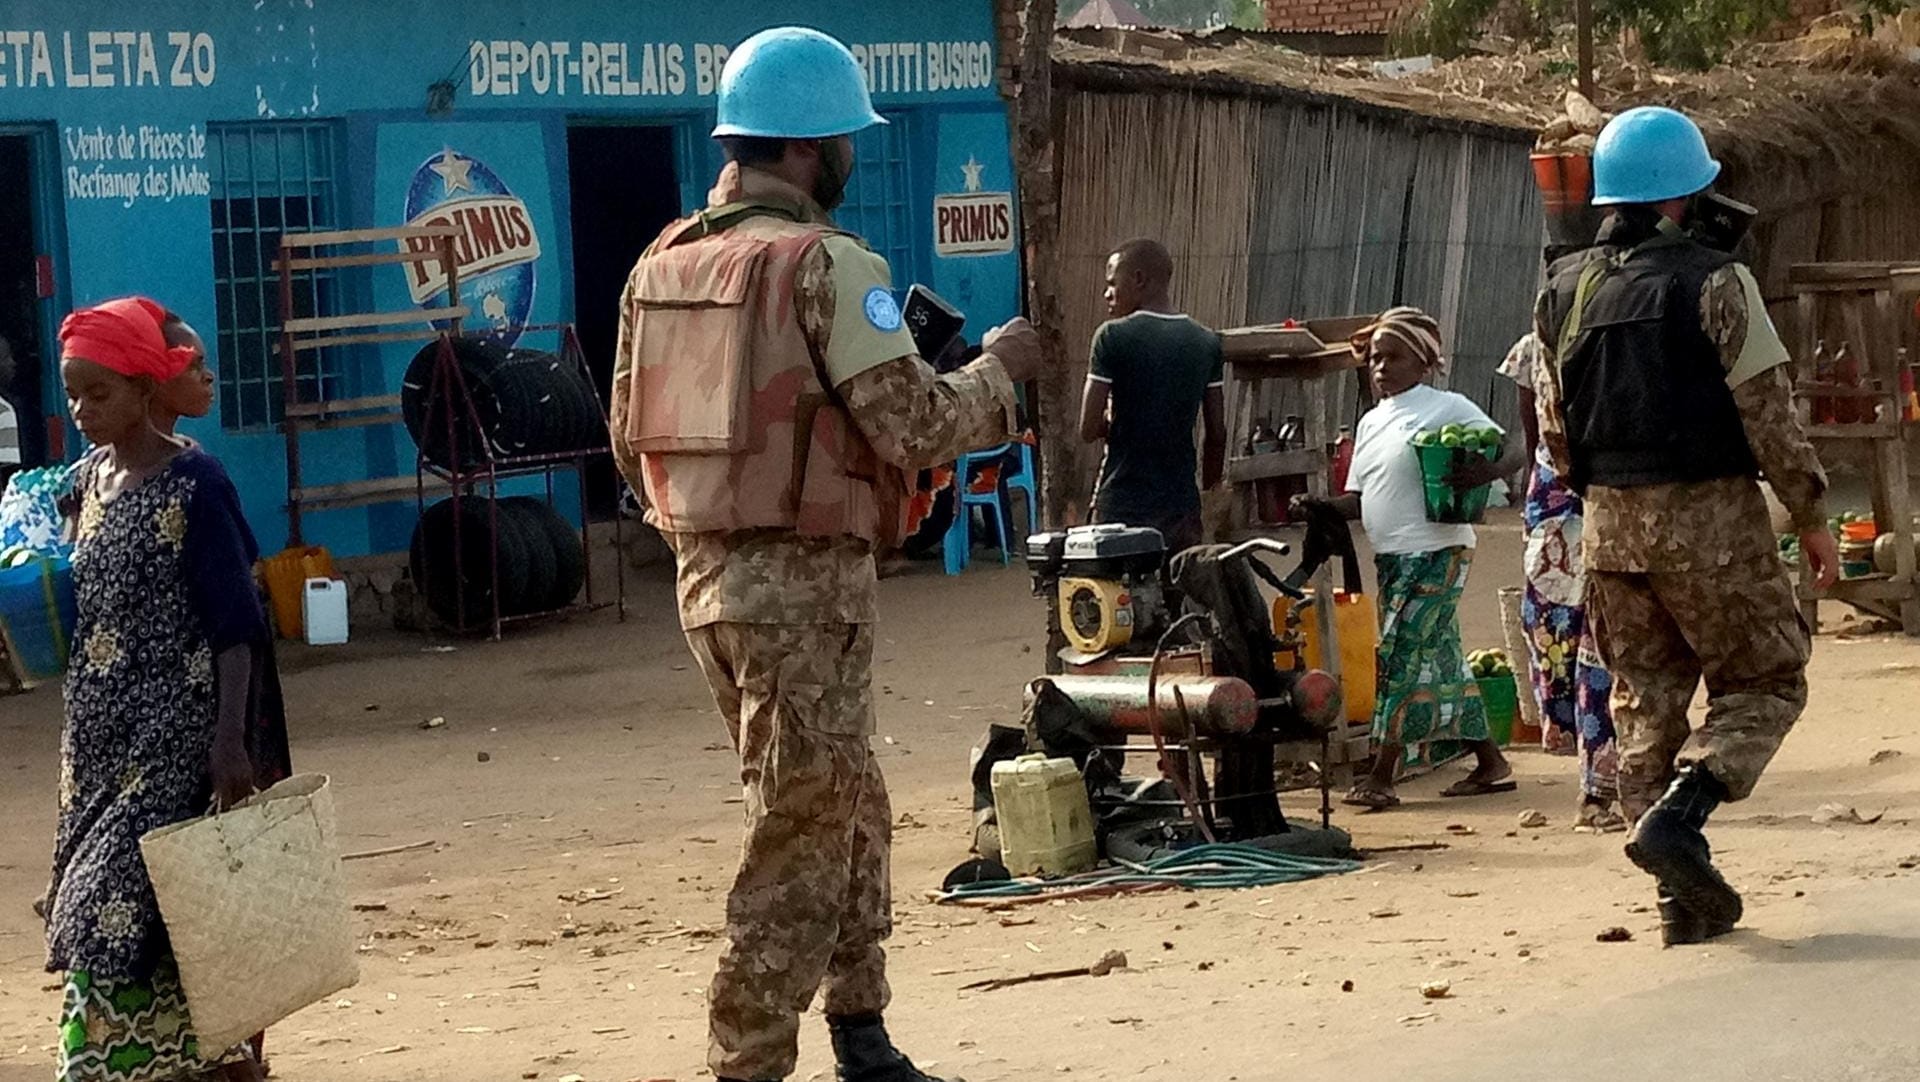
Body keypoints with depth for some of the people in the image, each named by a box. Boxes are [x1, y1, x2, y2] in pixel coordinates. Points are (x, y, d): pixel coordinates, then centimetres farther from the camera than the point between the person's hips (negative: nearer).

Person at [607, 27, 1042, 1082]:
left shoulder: (662, 266, 9)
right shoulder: (826, 264, -13)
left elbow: (630, 438, 14)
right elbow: (913, 424, -17)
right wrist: (999, 368, 0)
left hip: (706, 572, 8)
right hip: (806, 581, -8)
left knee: (850, 806, 21)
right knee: (801, 836, -2)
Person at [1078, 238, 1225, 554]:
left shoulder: (1114, 337, -9)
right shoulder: (1206, 342, 6)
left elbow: (1089, 429, -11)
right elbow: (1217, 433, 9)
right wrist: (1209, 492, 22)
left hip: (1123, 507, -5)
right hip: (1182, 504, 5)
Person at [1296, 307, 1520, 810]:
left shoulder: (1447, 408, -5)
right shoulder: (1371, 423, 17)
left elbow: (1512, 449, -8)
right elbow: (1361, 499, 15)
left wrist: (1487, 471, -29)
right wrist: (1320, 504, -3)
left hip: (1435, 554, -8)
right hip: (1391, 557, 8)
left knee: (1402, 657, -12)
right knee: (1442, 659, 11)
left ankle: (1381, 776, -11)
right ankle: (1490, 764, 19)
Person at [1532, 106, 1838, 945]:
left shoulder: (1563, 292, 6)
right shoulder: (1712, 283, -12)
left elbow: (1554, 426, 12)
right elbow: (1769, 412, -11)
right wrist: (1811, 514, -1)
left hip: (1611, 525, 5)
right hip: (1709, 516, -5)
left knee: (1647, 701, 11)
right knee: (1764, 683, 8)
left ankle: (1687, 894, 10)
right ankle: (1676, 816, -14)